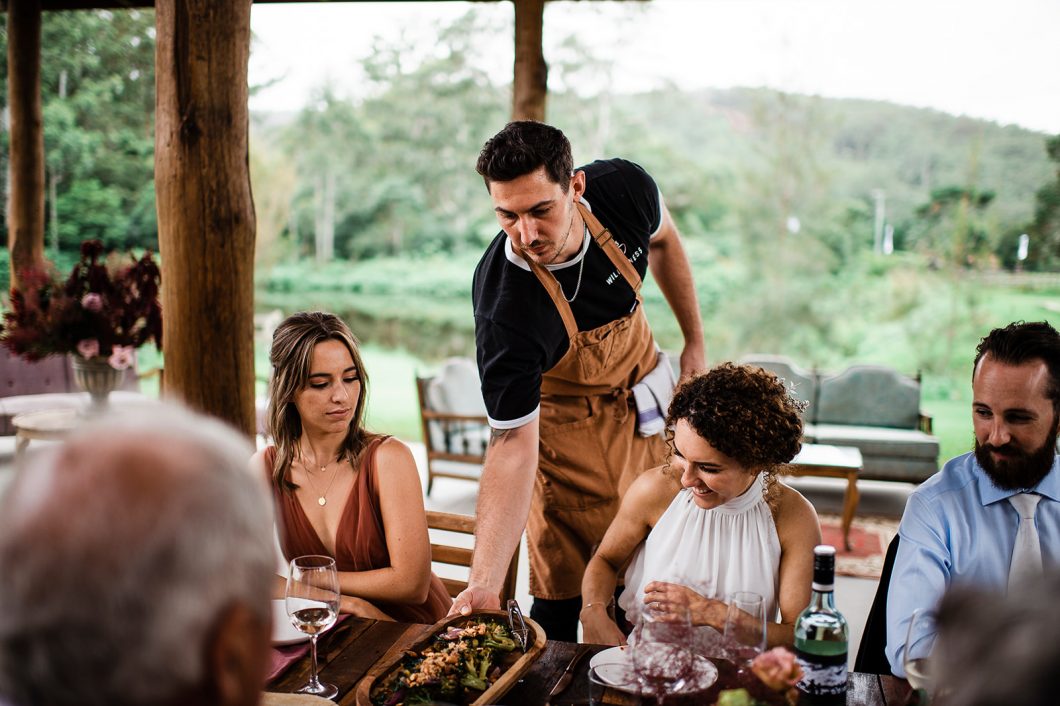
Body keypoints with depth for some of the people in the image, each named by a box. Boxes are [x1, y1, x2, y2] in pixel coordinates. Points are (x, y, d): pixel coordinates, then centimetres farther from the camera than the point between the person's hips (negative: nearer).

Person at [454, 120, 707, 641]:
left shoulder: (624, 188, -25)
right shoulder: (505, 309, -37)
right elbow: (513, 445, -36)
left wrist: (695, 342, 5)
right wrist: (484, 582, -44)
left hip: (644, 397, 4)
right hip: (567, 425, -4)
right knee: (562, 592, -3)